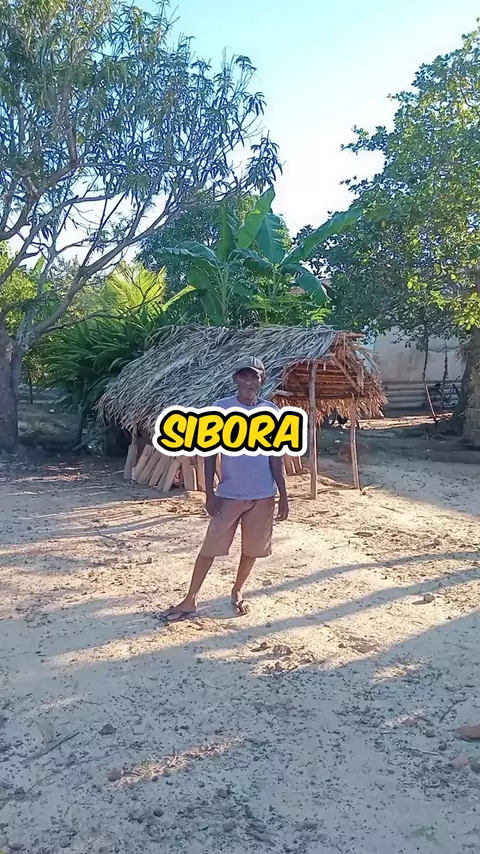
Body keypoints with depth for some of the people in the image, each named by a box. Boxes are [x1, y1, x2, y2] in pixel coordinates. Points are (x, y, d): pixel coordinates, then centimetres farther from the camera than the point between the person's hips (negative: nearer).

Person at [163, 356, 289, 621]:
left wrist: (283, 496, 1)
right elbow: (210, 453, -2)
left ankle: (237, 591, 33)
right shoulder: (221, 408, -5)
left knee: (252, 548, 12)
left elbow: (276, 457, 4)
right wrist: (210, 493, -7)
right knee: (210, 547, 2)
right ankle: (190, 599, 14)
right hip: (229, 494, -2)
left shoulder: (271, 412, 0)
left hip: (263, 495, 2)